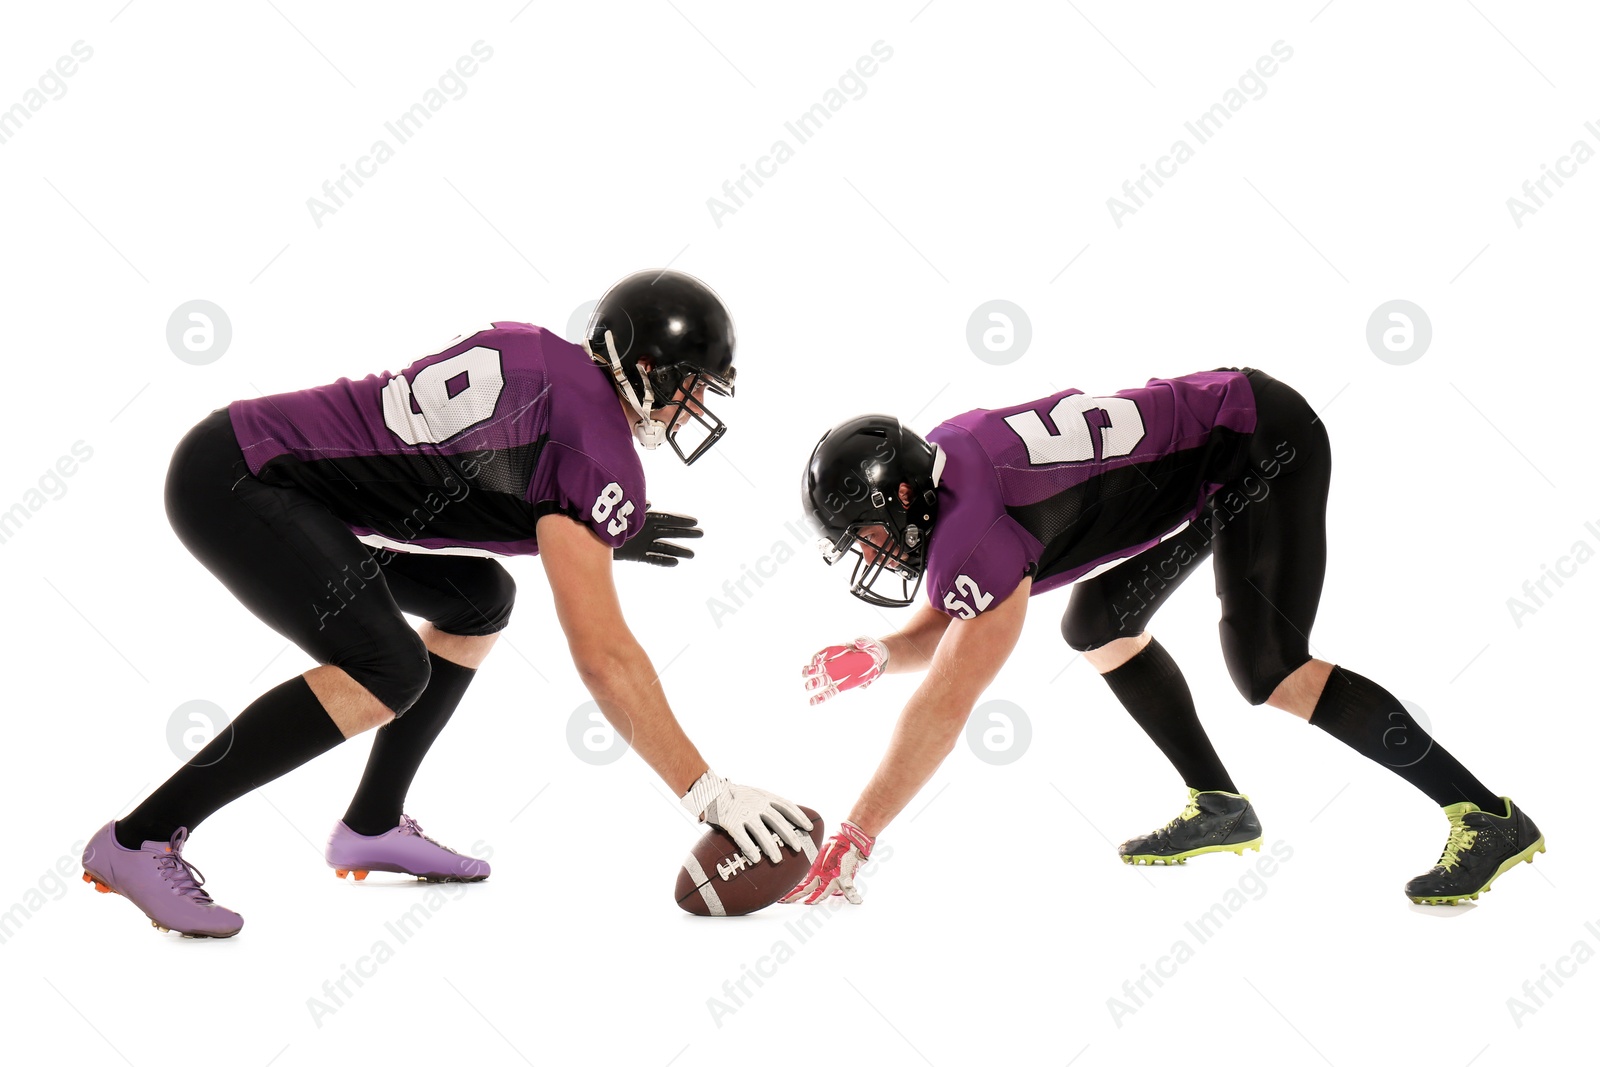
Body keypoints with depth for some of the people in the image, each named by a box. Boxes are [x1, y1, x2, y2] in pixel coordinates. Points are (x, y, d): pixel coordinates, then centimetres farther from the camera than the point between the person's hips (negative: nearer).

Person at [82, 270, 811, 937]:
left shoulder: (538, 353, 7)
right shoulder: (600, 450, -17)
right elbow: (602, 655, -20)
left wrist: (600, 537, 12)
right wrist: (705, 791, -15)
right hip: (233, 481, -10)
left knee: (478, 599, 13)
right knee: (389, 670, -23)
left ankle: (372, 827, 18)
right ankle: (139, 840, -13)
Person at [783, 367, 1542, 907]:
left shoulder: (977, 523, -28)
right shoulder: (937, 463, -1)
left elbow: (944, 706, -30)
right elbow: (950, 622, 11)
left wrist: (849, 843, -28)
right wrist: (876, 655, -10)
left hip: (1264, 441, -10)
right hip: (1206, 463, 10)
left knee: (1264, 668, -21)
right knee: (1099, 626, 11)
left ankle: (1488, 817, -13)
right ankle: (1220, 807, 21)